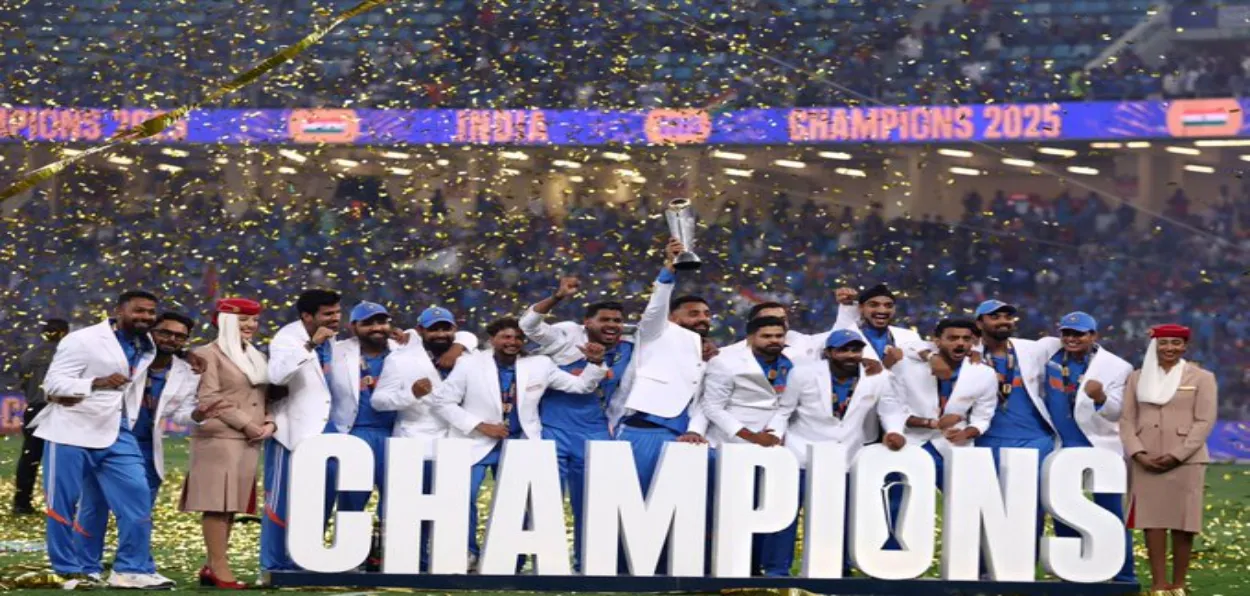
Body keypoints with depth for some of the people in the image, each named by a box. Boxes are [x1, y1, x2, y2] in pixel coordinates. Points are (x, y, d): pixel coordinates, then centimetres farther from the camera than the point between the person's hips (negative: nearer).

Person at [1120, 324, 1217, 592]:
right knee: (1151, 520, -2)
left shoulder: (1201, 378, 4)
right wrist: (1138, 452, -9)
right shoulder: (1137, 378, 12)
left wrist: (1177, 455, -13)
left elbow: (1204, 421, -4)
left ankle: (1179, 583, 6)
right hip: (1146, 462, 2)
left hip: (1185, 460, -2)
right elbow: (1127, 419, 7)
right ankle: (1158, 583, 0)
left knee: (1181, 521, -1)